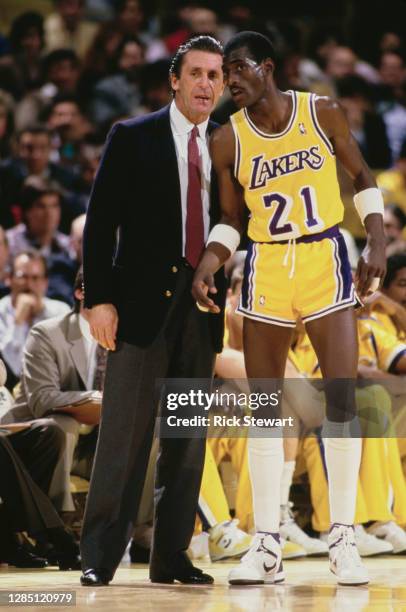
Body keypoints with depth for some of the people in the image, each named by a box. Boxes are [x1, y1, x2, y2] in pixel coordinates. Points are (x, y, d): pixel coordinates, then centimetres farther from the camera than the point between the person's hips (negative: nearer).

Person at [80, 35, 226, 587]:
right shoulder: (133, 138, 2)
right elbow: (101, 221, -1)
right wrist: (99, 298, -9)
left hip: (202, 306, 4)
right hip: (143, 300, -4)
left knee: (188, 437, 5)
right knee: (125, 432, -7)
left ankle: (171, 556, 11)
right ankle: (99, 556, -4)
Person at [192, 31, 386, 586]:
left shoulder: (323, 114, -3)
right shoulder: (228, 140, 0)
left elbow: (362, 178, 7)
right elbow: (231, 220, 8)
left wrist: (376, 242, -5)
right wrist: (208, 264, -10)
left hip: (326, 260, -1)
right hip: (266, 268, 2)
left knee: (342, 398, -8)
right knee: (265, 407, 0)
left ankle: (343, 540, 0)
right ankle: (266, 546, 5)